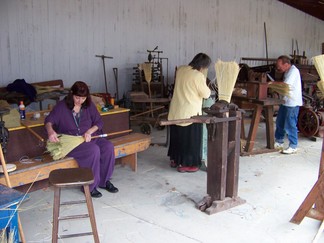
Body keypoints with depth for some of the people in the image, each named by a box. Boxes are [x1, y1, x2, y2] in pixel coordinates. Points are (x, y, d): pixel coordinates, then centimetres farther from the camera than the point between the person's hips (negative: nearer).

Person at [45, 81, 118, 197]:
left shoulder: (89, 105, 8)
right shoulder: (62, 106, -2)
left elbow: (99, 122, 6)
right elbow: (49, 120, -10)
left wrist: (89, 131, -15)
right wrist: (50, 131, -34)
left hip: (90, 137, 5)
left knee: (108, 147, -23)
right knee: (94, 150, -32)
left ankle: (104, 181, -5)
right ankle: (90, 186, -19)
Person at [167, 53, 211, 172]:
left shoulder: (180, 69, 3)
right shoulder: (198, 76, -19)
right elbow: (206, 94, -10)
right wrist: (205, 86, 8)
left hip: (175, 110, 8)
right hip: (189, 112, -8)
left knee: (177, 135, 18)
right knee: (189, 138, 5)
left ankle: (174, 160, 30)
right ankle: (184, 165, 12)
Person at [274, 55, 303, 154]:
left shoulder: (294, 71, -17)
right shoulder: (287, 71, 14)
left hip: (293, 103, -10)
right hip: (285, 102, 10)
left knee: (290, 125, -4)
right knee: (280, 123, 16)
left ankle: (293, 147, 6)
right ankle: (279, 143, 29)